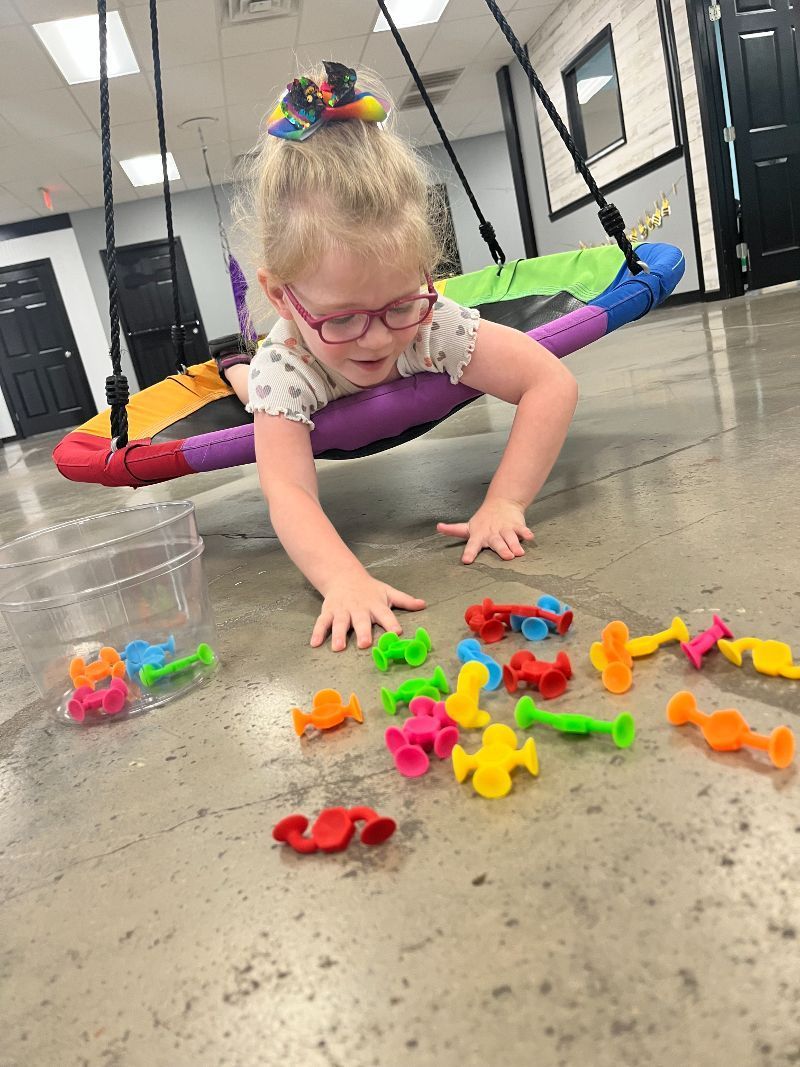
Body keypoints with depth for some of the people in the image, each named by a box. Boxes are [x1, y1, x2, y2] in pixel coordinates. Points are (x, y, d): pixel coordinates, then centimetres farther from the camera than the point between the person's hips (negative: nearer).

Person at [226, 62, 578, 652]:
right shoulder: (284, 368, -49)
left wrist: (505, 503, -55)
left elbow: (554, 384, -46)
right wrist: (343, 577, -78)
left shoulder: (432, 323, -46)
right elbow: (288, 491, -58)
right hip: (307, 400, -1)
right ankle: (236, 368, 56)